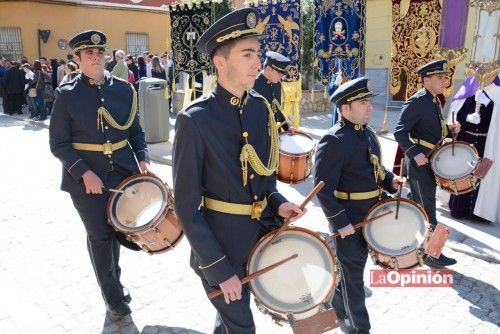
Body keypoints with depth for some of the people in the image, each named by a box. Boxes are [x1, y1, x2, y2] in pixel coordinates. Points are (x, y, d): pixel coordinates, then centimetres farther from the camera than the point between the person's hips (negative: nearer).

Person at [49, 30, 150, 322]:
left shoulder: (124, 89, 2)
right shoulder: (67, 94, -7)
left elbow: (136, 131, 9)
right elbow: (58, 144, -6)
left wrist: (142, 158, -8)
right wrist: (84, 173, -18)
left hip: (123, 172, 3)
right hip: (86, 177, -3)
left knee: (116, 229, 18)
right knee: (100, 236, 7)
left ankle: (113, 281, 43)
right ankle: (114, 298, 25)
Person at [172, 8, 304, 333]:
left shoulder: (261, 108, -2)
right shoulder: (194, 120, -21)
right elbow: (187, 207, -18)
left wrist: (276, 202, -8)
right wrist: (219, 269, -16)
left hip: (261, 234, 6)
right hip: (219, 245, -5)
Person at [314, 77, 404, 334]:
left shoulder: (367, 132, 7)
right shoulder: (333, 141, -22)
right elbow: (323, 189, -23)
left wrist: (390, 180, 0)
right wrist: (341, 222, -23)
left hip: (371, 215, 9)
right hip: (348, 220, -8)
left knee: (354, 265, 24)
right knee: (353, 273, 9)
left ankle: (337, 304, 47)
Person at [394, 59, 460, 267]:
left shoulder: (435, 101, 11)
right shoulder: (416, 102, -18)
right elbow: (399, 132, -21)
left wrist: (449, 128, 2)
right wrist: (415, 153, -29)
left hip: (431, 161, 9)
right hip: (419, 162, -9)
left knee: (419, 205, 19)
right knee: (427, 208, -2)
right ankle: (432, 253, 10)